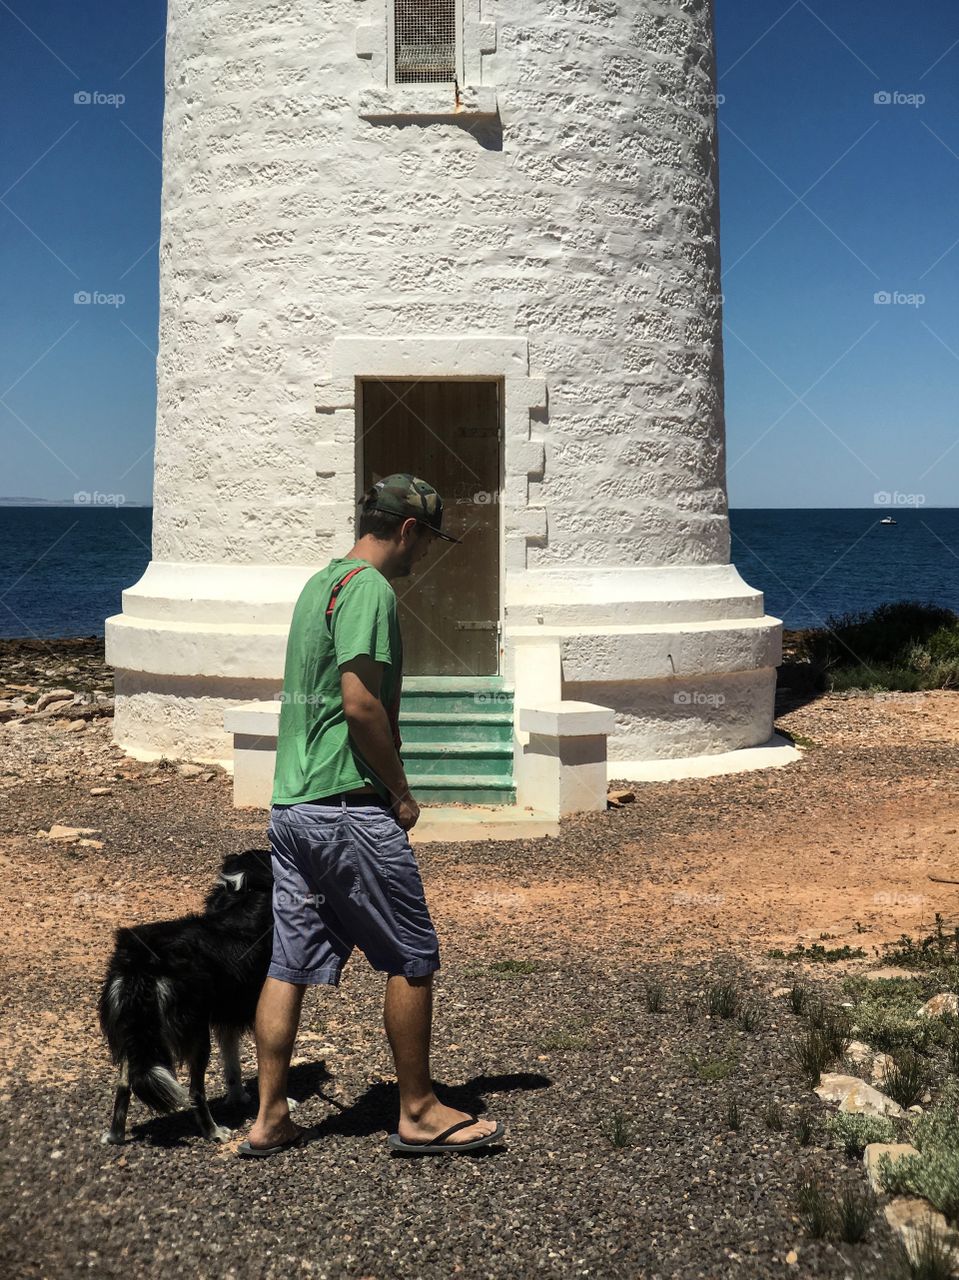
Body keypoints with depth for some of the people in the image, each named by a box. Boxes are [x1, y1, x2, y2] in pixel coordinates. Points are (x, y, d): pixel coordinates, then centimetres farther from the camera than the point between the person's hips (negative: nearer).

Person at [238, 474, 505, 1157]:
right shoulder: (369, 588, -12)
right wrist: (401, 794, -10)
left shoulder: (320, 582, 18)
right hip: (348, 807, -9)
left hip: (290, 804, 9)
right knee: (413, 958, 3)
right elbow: (361, 704, -21)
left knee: (289, 964, 11)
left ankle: (270, 1119, 16)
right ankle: (420, 1114, 12)